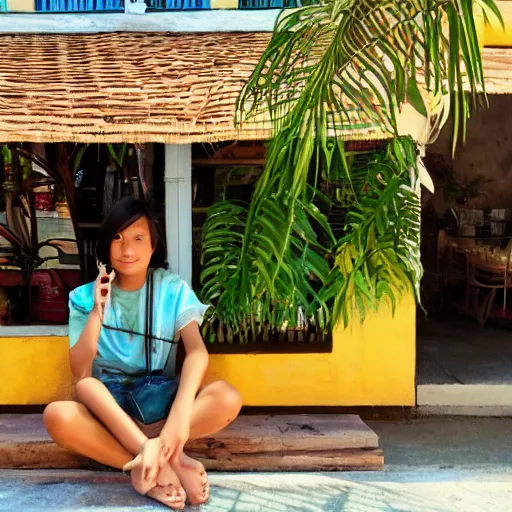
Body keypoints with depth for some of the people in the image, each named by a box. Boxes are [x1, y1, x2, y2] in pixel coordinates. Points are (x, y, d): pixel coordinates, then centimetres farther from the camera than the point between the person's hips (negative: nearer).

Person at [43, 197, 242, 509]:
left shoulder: (172, 289, -3)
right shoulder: (86, 297, -1)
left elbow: (197, 351, -19)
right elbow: (80, 375, -9)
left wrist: (180, 412, -36)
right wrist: (97, 313, -20)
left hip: (160, 405, 0)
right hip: (108, 410, 0)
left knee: (227, 398, -29)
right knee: (57, 416, -33)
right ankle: (161, 460, -33)